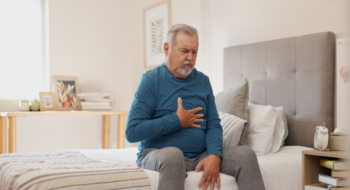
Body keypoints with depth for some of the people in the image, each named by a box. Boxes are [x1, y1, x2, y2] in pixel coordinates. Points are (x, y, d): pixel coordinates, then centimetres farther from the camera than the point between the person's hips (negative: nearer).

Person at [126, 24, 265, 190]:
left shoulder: (203, 81, 11)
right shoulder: (151, 80, -5)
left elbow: (213, 125, 5)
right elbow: (132, 132, -13)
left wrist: (214, 155, -15)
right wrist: (177, 121, -11)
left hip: (201, 156, 5)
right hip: (157, 154, -4)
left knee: (246, 154, -16)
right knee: (172, 154, -38)